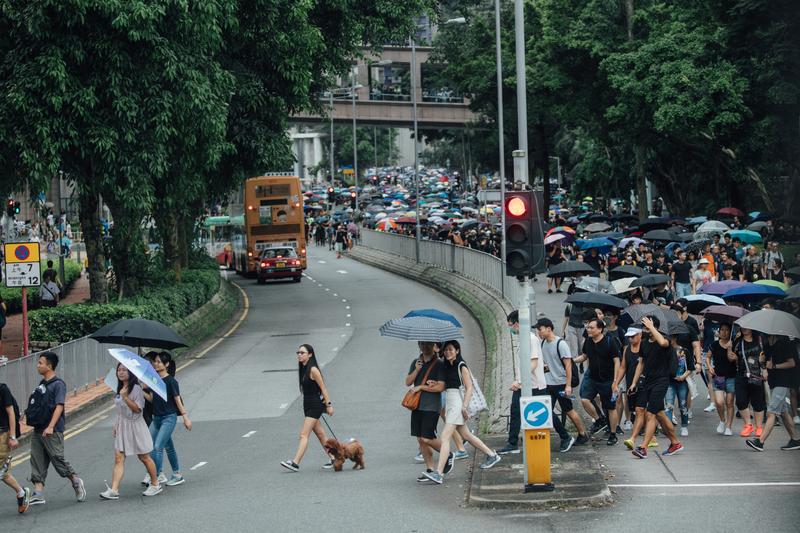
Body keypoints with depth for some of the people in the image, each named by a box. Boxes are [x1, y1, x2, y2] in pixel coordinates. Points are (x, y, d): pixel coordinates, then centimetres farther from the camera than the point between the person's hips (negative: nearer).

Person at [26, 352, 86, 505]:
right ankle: (38, 494, 3)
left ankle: (76, 481, 16)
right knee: (37, 462, 3)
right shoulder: (42, 384, 15)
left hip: (52, 431, -8)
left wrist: (51, 427, -26)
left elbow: (59, 406, -18)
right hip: (38, 430, 8)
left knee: (57, 459, -4)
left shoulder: (58, 384, -10)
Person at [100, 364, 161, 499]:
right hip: (122, 426, 7)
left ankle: (155, 485, 23)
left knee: (144, 457, 6)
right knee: (118, 458, -5)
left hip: (135, 425, -7)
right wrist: (116, 425, 17)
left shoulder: (136, 389, -13)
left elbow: (137, 409, -20)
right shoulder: (120, 389, 11)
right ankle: (113, 490, -12)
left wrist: (125, 397, -28)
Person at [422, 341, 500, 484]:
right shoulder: (446, 366, 14)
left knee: (445, 436, -16)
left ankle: (439, 473, -22)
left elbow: (469, 388, -11)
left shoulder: (461, 366, -8)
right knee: (466, 435, 17)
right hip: (448, 402, 9)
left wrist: (464, 407, -18)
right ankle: (492, 455, 33)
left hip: (457, 403, -9)